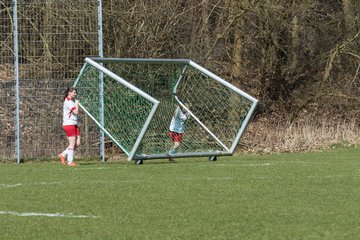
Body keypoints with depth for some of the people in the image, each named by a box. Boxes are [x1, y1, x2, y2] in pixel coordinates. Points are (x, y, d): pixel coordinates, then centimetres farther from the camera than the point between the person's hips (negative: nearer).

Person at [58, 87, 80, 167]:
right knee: (72, 143, -7)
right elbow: (76, 112, -19)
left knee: (77, 143, 5)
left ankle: (63, 155, 14)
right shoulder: (68, 101, -13)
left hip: (74, 124, 10)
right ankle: (70, 162, -1)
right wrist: (77, 104, -6)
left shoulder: (71, 100, 18)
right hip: (69, 124, -10)